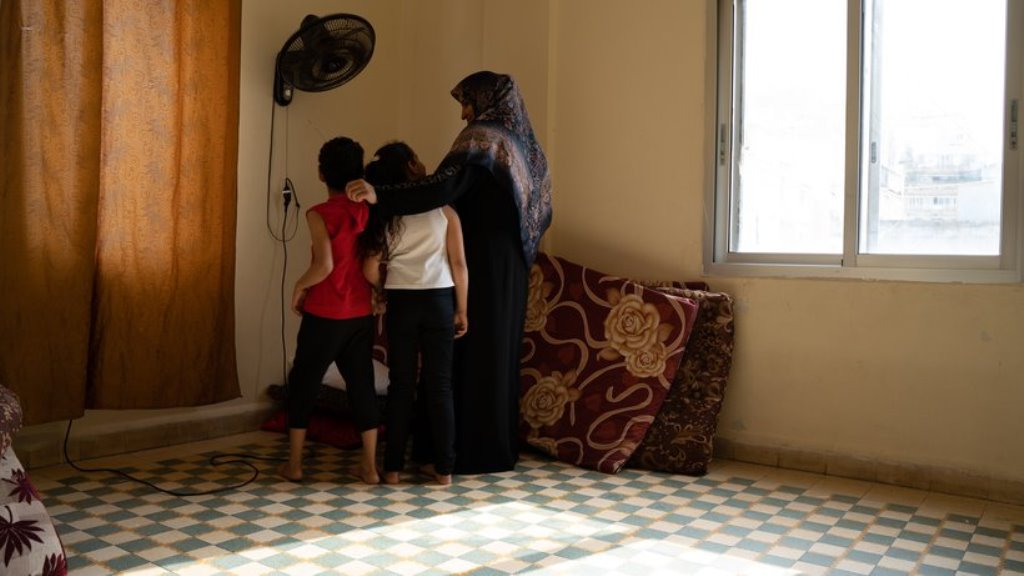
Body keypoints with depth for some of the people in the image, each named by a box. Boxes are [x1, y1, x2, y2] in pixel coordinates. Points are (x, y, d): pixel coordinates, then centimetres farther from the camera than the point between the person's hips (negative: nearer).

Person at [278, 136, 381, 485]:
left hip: (325, 315, -4)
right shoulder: (369, 211, 2)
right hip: (362, 314, 4)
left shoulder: (319, 214, -12)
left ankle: (293, 464, 17)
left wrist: (299, 288, -6)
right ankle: (369, 466, 12)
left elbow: (324, 266, -21)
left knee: (302, 383, 10)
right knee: (362, 384, 10)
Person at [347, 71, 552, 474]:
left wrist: (379, 196, -40)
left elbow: (443, 187, -31)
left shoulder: (481, 139, -13)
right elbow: (541, 212, 16)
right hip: (512, 267, 9)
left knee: (470, 353, -2)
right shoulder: (523, 143, 13)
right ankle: (500, 447, 21)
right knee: (499, 351, 14)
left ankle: (471, 452, 4)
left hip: (482, 267, -9)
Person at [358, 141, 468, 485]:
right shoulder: (443, 208, -2)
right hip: (439, 300, 0)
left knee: (401, 384, 8)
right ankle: (443, 467, 11)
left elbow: (370, 271, -4)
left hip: (401, 302, 1)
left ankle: (393, 468, 12)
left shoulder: (382, 215, 0)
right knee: (439, 384, 6)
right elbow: (458, 263, -4)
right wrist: (462, 309, 4)